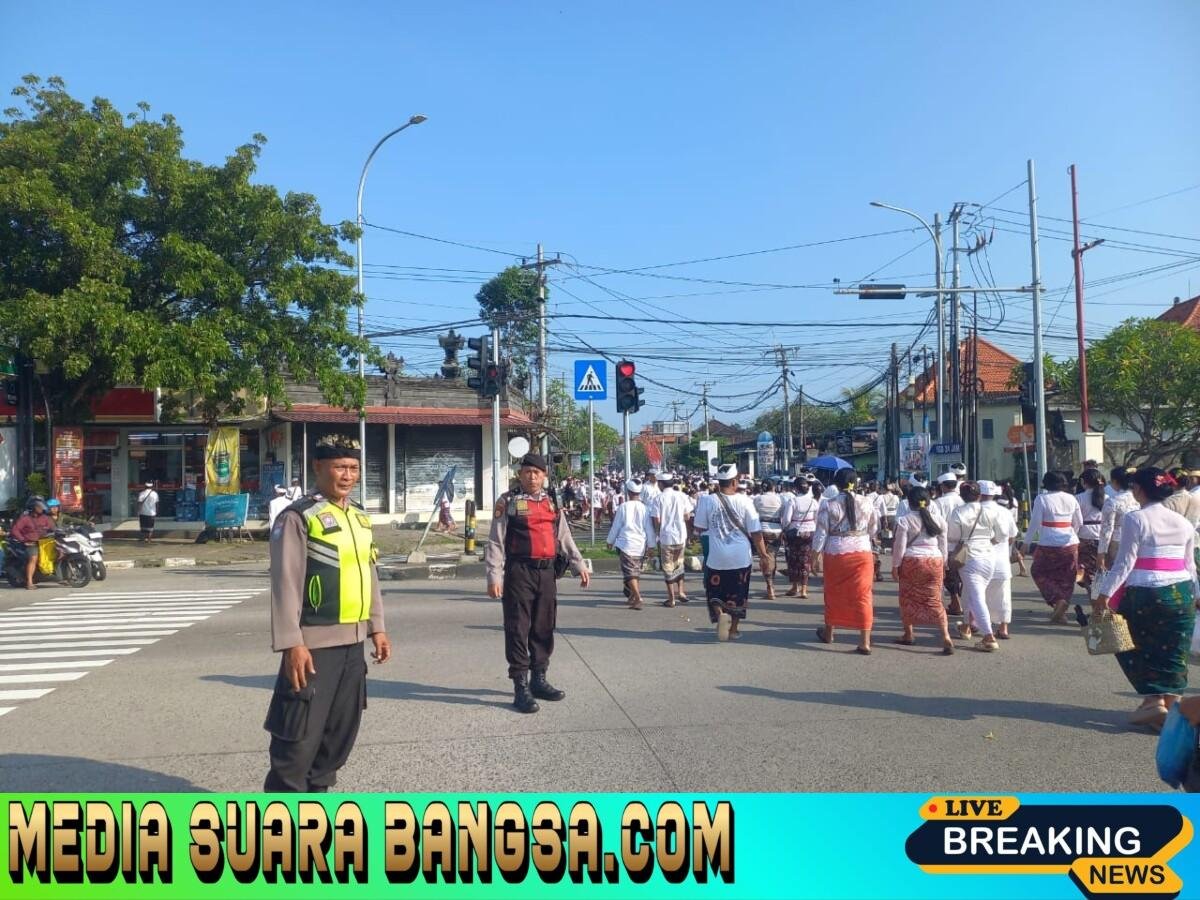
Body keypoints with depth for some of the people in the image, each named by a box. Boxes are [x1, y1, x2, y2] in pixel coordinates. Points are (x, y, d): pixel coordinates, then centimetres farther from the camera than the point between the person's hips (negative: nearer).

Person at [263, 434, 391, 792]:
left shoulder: (359, 517, 12)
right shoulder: (297, 517, -12)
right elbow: (285, 585, -16)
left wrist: (376, 627, 16)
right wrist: (291, 644, -20)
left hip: (353, 641, 8)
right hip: (315, 643, -8)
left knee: (342, 728, 17)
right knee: (300, 734, -1)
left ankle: (316, 792, 33)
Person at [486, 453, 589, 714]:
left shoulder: (551, 502, 13)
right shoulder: (508, 502, -2)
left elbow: (564, 537, 18)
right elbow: (496, 541, -6)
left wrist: (579, 565, 11)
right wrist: (494, 577, -12)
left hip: (546, 572, 5)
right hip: (519, 572, -5)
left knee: (544, 628, 13)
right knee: (518, 629, -2)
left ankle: (539, 680, 26)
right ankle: (521, 687, 4)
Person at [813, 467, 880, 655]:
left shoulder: (828, 505, -7)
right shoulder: (867, 502, -1)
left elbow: (821, 533, -6)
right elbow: (873, 529, 10)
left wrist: (817, 556, 1)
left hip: (836, 554, -1)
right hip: (863, 553, 1)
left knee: (833, 593, 16)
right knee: (863, 595, 4)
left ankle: (828, 632, 33)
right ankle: (865, 642, 0)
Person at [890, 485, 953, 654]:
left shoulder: (905, 521, -8)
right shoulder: (938, 519, 5)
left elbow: (900, 546, -8)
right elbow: (943, 544, 11)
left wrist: (895, 566, 0)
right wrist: (943, 564, 21)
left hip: (911, 562, -3)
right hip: (935, 561, 3)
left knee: (908, 599, 13)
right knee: (934, 600, 6)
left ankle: (908, 635, 24)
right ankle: (946, 637, -9)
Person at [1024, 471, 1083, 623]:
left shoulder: (1041, 499, -8)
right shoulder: (1071, 498, 6)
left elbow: (1034, 523, -9)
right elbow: (1079, 522, 14)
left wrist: (1026, 542, -1)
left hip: (1048, 545, -5)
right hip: (1070, 545, 5)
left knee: (1038, 572, 13)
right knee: (1066, 578, 12)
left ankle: (1057, 599, -6)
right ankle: (1060, 613, 11)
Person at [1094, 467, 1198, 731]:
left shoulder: (1135, 519, -9)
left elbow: (1125, 562, -13)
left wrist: (1105, 593, -10)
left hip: (1145, 594, -5)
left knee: (1139, 649, 10)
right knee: (1174, 653, 11)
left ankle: (1153, 701, 4)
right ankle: (1171, 704, 14)